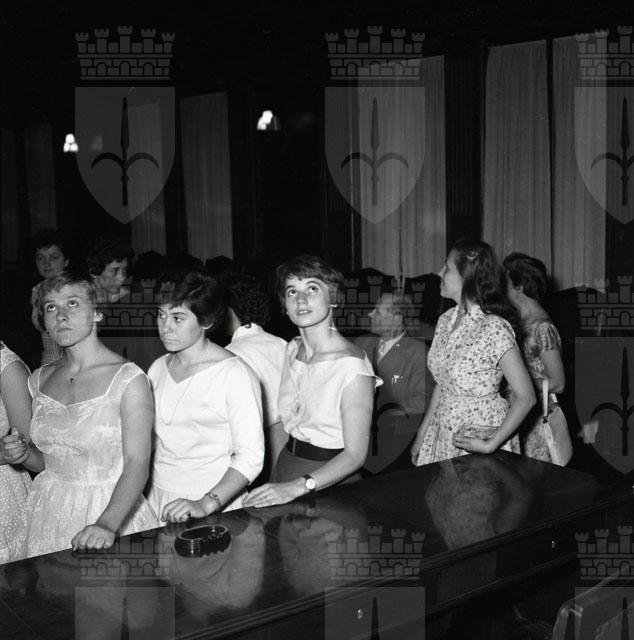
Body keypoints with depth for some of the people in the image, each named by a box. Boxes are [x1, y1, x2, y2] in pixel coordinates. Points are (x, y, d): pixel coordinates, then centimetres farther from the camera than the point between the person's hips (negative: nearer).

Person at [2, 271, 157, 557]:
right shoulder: (40, 380, 4)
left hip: (113, 509, -5)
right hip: (49, 511, 5)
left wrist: (107, 524, -36)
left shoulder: (129, 380, -15)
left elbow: (137, 463, -22)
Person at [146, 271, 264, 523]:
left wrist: (207, 504, -26)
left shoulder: (234, 374, -14)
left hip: (215, 504, -5)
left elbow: (251, 456, -17)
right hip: (157, 497, 5)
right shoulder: (158, 368, 6)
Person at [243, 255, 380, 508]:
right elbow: (285, 420, 8)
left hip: (327, 480, -6)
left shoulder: (352, 366, -21)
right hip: (286, 461, 6)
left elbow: (355, 455, -22)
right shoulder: (292, 349, 1)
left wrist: (298, 487, -32)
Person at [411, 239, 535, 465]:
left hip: (479, 438, -6)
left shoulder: (495, 329, -20)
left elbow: (526, 398, -19)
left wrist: (490, 445, -21)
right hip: (442, 436, 6)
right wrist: (422, 435, 9)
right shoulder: (446, 320, 2)